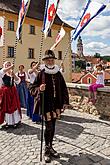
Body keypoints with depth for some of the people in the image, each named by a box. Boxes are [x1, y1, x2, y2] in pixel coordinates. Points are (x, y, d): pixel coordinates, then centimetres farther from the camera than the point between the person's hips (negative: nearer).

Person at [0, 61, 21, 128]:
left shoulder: (13, 74, 12)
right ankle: (8, 122, 17)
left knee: (14, 106, 5)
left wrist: (13, 74, -9)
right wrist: (11, 67, -25)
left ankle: (16, 121, 16)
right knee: (6, 107, 3)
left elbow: (18, 81, 1)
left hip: (13, 91, 4)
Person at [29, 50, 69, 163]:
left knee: (53, 126, 13)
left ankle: (50, 147, 31)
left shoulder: (58, 73, 5)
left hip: (56, 103, 5)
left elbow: (63, 88, 11)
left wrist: (65, 101, 7)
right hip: (45, 104, -4)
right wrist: (39, 89, -25)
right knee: (49, 126, -5)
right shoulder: (41, 74, -7)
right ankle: (47, 150, 16)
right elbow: (32, 88, -4)